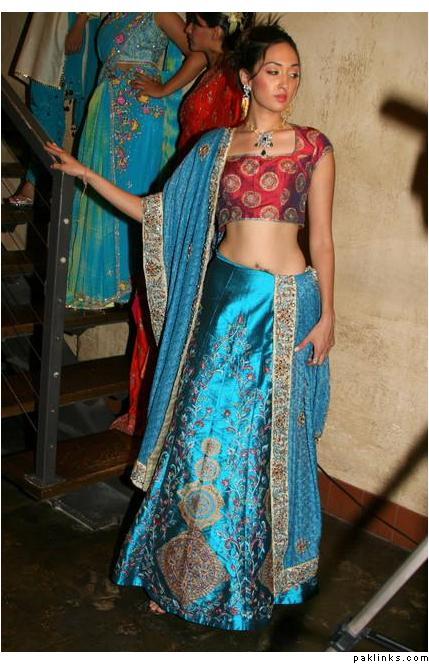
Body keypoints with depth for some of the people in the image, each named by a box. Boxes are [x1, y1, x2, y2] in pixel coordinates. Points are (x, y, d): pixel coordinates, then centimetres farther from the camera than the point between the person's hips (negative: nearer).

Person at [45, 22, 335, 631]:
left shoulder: (314, 147, 2)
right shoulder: (215, 147, 8)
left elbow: (321, 238, 2)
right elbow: (157, 213, 10)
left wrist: (327, 316, -3)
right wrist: (86, 174, 7)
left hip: (288, 306, -2)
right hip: (226, 299, 2)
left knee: (272, 439, 6)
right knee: (205, 432, 5)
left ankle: (262, 572, 27)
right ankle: (184, 573, 23)